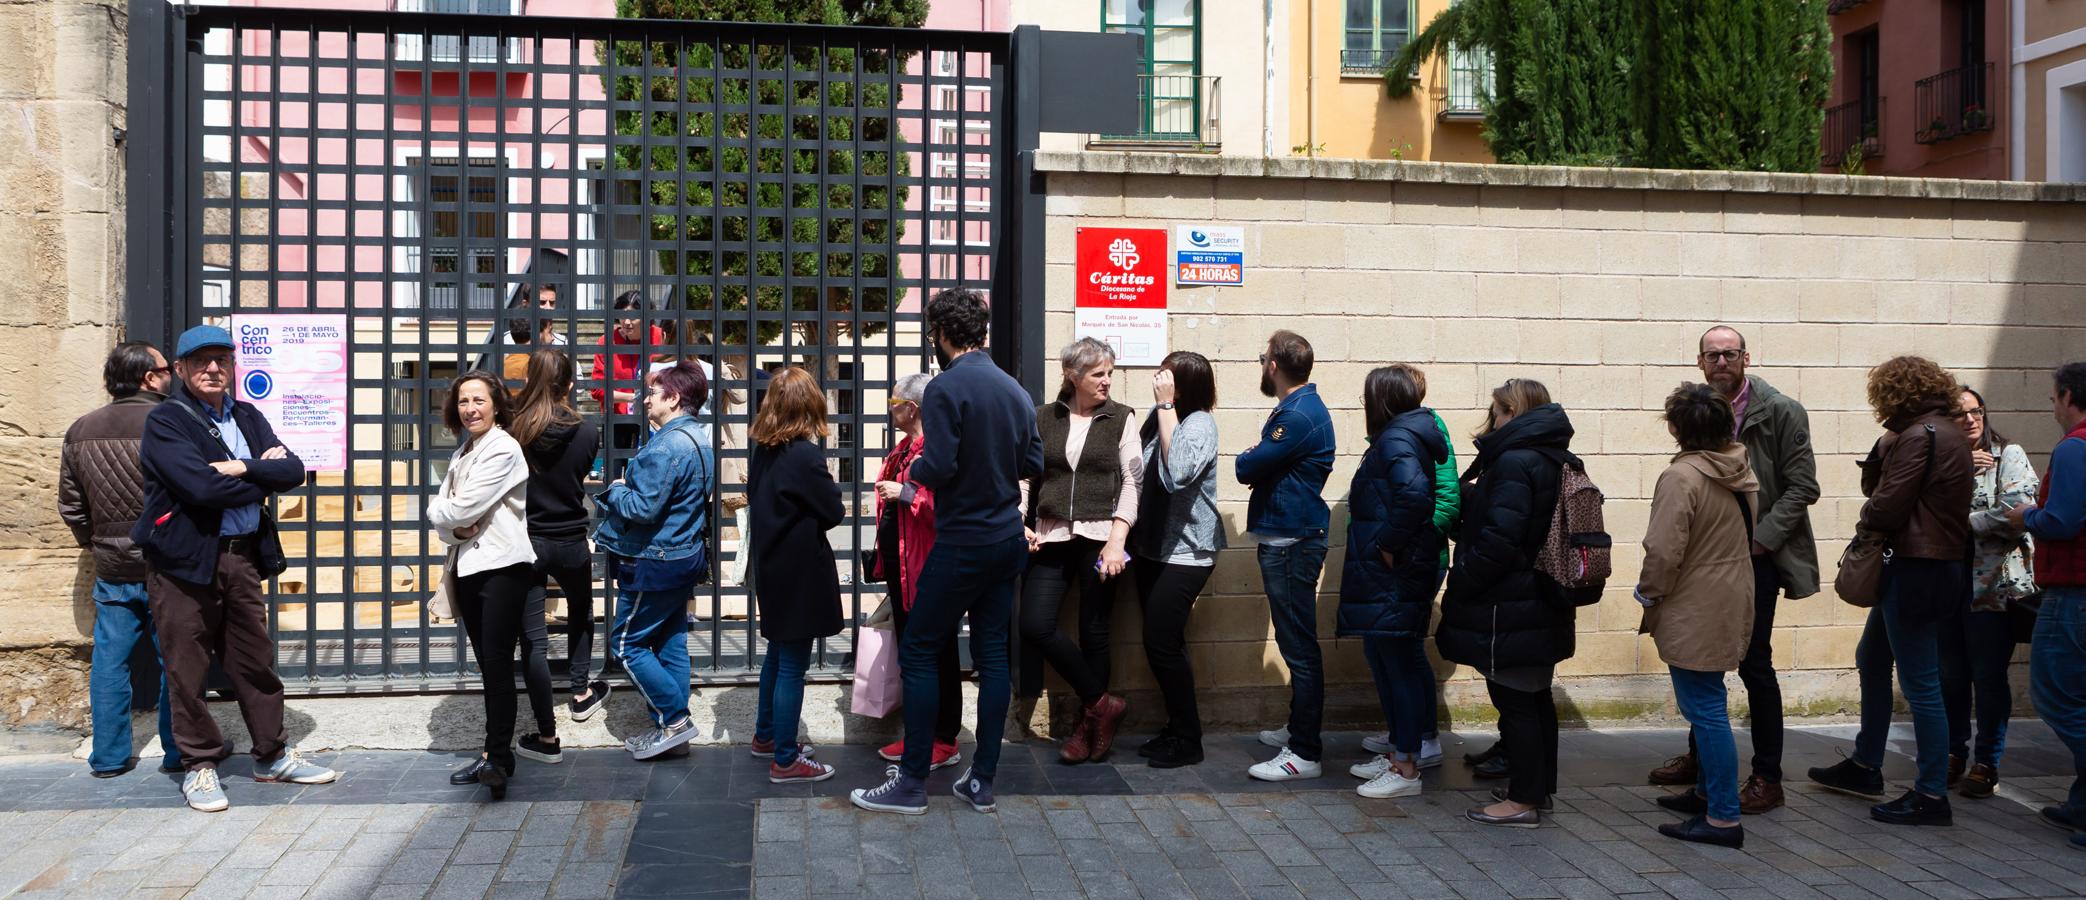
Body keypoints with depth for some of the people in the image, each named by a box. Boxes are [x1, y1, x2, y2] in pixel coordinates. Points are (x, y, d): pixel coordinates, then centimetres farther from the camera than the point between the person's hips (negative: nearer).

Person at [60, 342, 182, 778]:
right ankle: (177, 751, 15)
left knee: (110, 661, 11)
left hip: (112, 567, 5)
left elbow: (70, 505, 11)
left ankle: (109, 757, 18)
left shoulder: (81, 431, 4)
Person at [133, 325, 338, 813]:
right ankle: (199, 766, 15)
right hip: (184, 558, -5)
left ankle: (273, 755, 23)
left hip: (243, 554, 6)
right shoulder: (165, 421, -7)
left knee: (255, 661, 12)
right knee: (187, 670, 2)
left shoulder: (247, 417, 13)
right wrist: (262, 479, -6)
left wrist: (243, 469, -15)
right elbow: (202, 487, -20)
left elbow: (293, 470, 0)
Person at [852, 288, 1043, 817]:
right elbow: (1034, 465, 12)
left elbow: (938, 469, -21)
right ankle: (981, 781, 14)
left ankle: (912, 783, 4)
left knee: (918, 653, 2)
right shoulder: (1015, 390, 7)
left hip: (962, 543, -7)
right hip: (1008, 541, 7)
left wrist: (915, 469, -1)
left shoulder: (946, 389, -15)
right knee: (992, 654, 9)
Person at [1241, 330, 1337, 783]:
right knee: (1296, 643, 20)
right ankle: (1298, 728, 32)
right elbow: (1260, 466, 15)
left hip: (1292, 544, -11)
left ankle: (1304, 753, -4)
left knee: (1299, 647, -7)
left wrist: (1245, 458, 2)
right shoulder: (1299, 407, 16)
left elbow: (1247, 468, -19)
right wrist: (1255, 459, -6)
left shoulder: (1299, 416, -19)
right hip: (1287, 539, 11)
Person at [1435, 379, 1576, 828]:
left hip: (1508, 612, -10)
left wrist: (1460, 584, -16)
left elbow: (1499, 538, -25)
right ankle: (1539, 787, 27)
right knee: (1536, 698, 17)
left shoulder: (1514, 463, -18)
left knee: (1514, 702, -3)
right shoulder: (1557, 461, 12)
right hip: (1543, 603, 10)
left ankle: (1523, 800, 2)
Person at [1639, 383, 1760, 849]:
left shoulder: (1681, 477, -22)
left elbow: (1664, 550, -24)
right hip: (1730, 604, 9)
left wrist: (1649, 592, -6)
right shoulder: (1743, 472, 7)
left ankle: (1723, 818, 0)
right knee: (1707, 706, 22)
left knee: (1705, 710, -4)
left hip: (1695, 613, -9)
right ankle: (1708, 791, 36)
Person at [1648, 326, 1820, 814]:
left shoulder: (1780, 411, -8)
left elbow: (1802, 486, -11)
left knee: (1753, 662, -5)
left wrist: (1759, 539, -17)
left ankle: (1767, 778, 5)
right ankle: (1699, 755, 32)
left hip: (1756, 556, -6)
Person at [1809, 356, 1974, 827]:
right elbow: (1874, 484, 13)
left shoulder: (1919, 436, -17)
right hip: (1942, 563, 11)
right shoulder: (1949, 433, 14)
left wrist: (1866, 523, 0)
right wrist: (1885, 443, -2)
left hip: (1917, 570, -11)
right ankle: (1865, 766, 32)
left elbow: (1888, 504, -20)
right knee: (1871, 660, 21)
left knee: (1920, 682, -4)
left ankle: (1932, 796, 3)